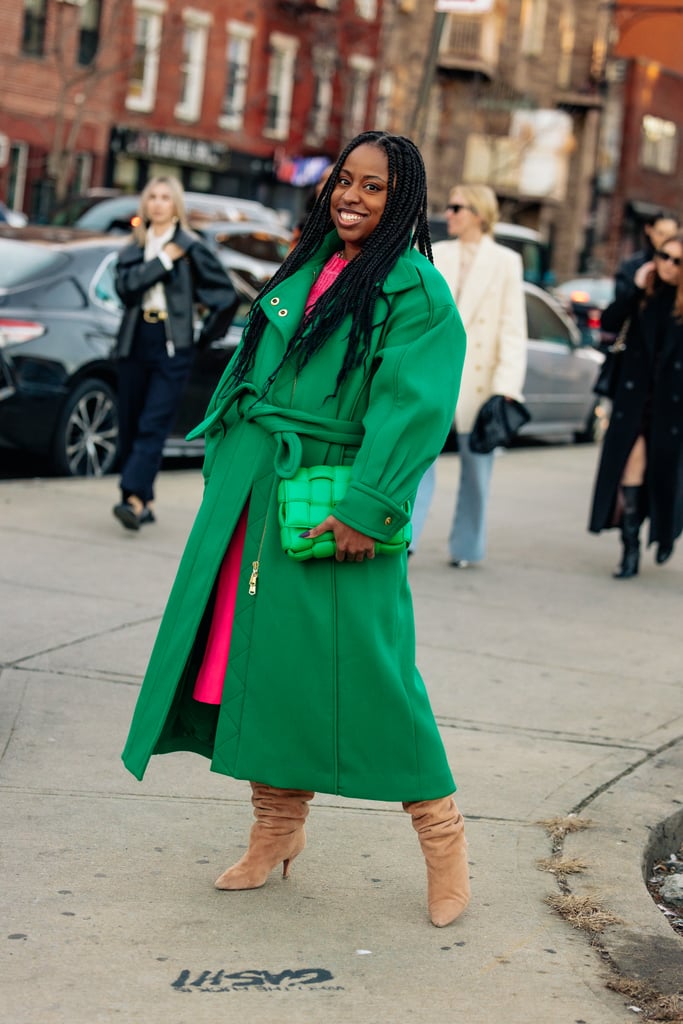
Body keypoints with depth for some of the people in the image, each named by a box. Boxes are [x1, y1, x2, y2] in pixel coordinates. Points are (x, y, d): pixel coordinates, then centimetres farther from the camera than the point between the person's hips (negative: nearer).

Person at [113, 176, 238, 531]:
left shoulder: (191, 247, 2)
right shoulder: (133, 250, 13)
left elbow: (226, 295, 4)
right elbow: (126, 286, -6)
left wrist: (207, 335, 6)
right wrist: (164, 260, -8)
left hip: (173, 346, -5)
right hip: (134, 342, 5)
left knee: (153, 425, -13)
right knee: (130, 426, 4)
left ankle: (135, 498, -22)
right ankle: (145, 503, 11)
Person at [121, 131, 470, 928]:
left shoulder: (416, 290, -6)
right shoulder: (307, 271, 16)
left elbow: (411, 407, -15)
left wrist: (367, 506, -23)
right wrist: (226, 470, 14)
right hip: (250, 490, 7)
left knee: (356, 664, -7)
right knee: (251, 651, 8)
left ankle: (440, 831, 9)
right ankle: (277, 828, 22)